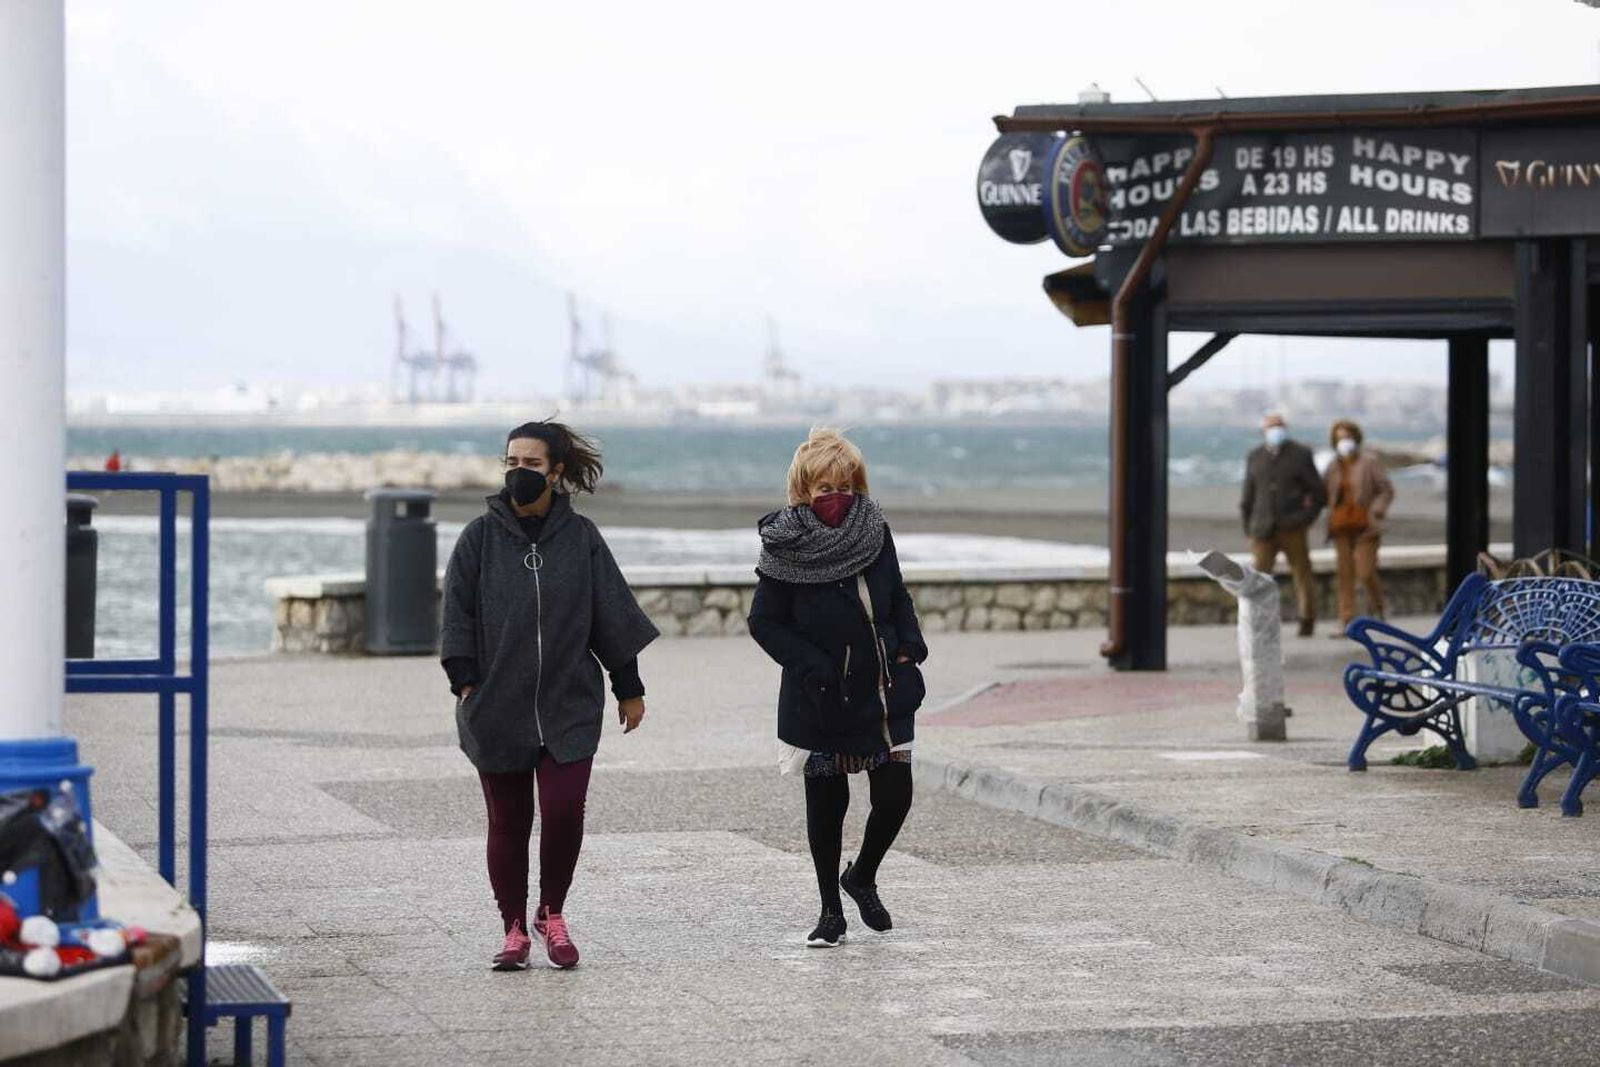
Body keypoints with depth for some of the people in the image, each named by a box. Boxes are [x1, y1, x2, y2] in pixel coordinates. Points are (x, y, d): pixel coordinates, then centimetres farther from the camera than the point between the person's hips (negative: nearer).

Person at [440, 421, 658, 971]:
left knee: (564, 812, -11)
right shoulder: (481, 536, 1)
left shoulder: (581, 537, 3)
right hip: (497, 708, 0)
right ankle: (515, 930, 18)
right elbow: (458, 612, 3)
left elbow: (613, 615, 8)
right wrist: (466, 681, -6)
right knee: (507, 822, 5)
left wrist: (629, 688, 9)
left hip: (569, 705, 0)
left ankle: (552, 915, 11)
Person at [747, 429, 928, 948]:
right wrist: (813, 667, -16)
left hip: (882, 691, 3)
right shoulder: (785, 549, -10)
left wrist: (909, 647, -1)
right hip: (823, 701, -3)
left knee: (895, 796, 0)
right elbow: (764, 622, -5)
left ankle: (862, 876, 29)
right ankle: (831, 911, 19)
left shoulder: (874, 530, 1)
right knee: (827, 803, 5)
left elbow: (898, 597, 15)